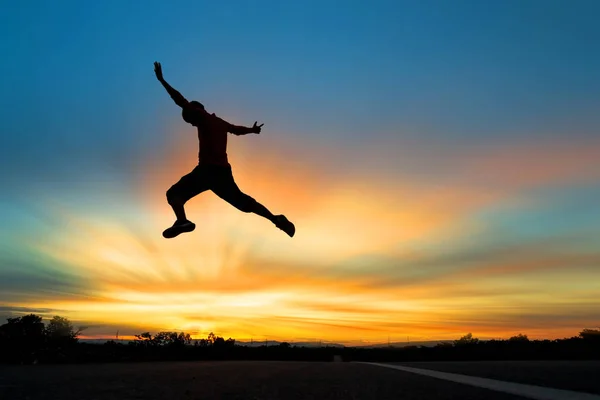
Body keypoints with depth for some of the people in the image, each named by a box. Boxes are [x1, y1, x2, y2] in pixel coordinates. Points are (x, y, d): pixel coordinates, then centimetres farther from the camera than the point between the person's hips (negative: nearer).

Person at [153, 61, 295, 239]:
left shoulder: (204, 118, 0)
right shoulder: (221, 123, 20)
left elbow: (182, 101, -10)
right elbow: (238, 129, 39)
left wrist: (162, 80, -8)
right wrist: (252, 129, 60)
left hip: (208, 169, -7)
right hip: (223, 170, 7)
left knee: (174, 193, -2)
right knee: (242, 201, 18)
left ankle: (182, 221, -28)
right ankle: (277, 220, 14)